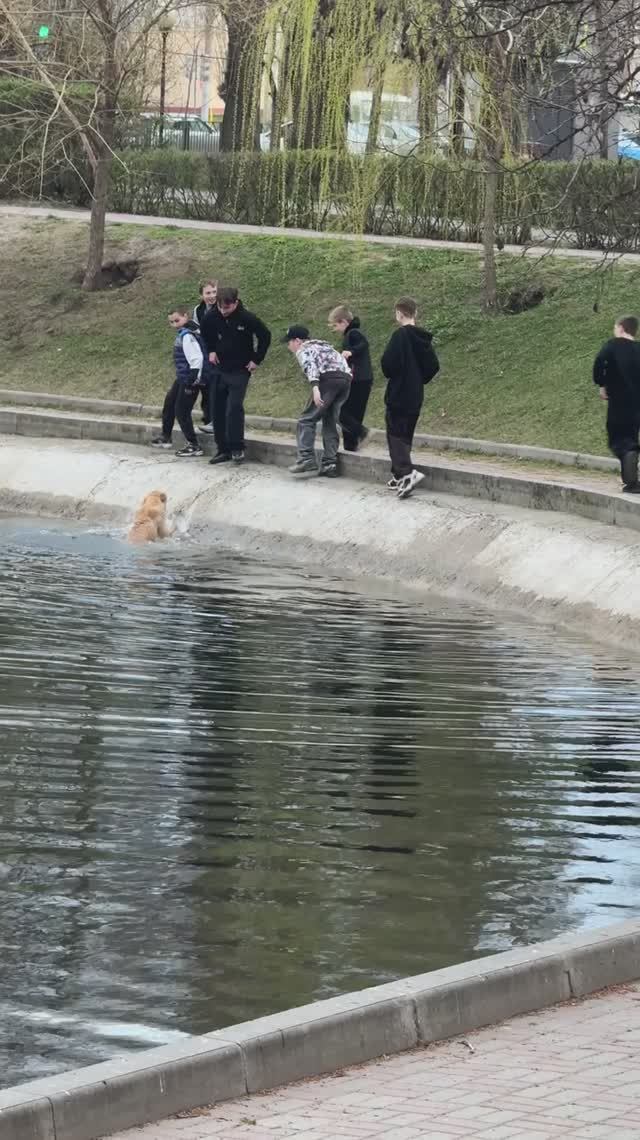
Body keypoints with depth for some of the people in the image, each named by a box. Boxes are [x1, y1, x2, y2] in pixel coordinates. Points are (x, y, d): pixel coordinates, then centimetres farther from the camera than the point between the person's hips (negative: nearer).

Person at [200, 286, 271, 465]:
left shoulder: (248, 319, -17)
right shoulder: (212, 316, -7)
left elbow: (265, 336, -3)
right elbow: (205, 331, 16)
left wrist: (257, 360, -4)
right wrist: (211, 350, 7)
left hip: (240, 371, -5)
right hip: (221, 368, 5)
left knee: (234, 408, -17)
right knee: (218, 410, 4)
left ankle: (237, 448, -10)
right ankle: (223, 449, 13)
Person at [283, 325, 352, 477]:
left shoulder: (303, 350, 7)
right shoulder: (323, 345, 32)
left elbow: (310, 366, -12)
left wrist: (315, 387, -25)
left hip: (328, 379, -7)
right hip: (346, 379, 7)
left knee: (307, 420, -3)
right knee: (330, 423, 14)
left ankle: (307, 459, -16)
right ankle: (330, 463, 8)